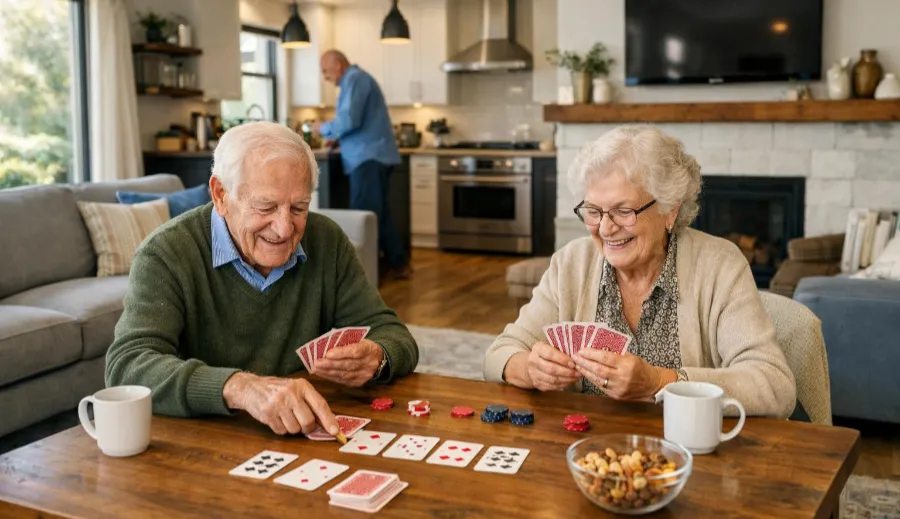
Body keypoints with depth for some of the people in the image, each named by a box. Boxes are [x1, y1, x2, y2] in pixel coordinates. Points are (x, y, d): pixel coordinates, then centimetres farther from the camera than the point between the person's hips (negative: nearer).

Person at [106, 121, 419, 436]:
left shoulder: (327, 242, -1)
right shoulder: (166, 254, -12)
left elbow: (391, 334, 1)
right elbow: (127, 369, -25)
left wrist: (376, 359, -22)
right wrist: (240, 388, -40)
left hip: (309, 444, 3)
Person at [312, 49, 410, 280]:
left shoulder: (354, 79, -10)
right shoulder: (357, 79, 22)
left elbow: (350, 120, -21)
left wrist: (324, 128, -6)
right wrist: (336, 136, 15)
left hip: (369, 156, -10)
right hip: (374, 154, 10)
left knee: (364, 214, -8)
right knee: (377, 212, 12)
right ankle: (397, 264, 17)